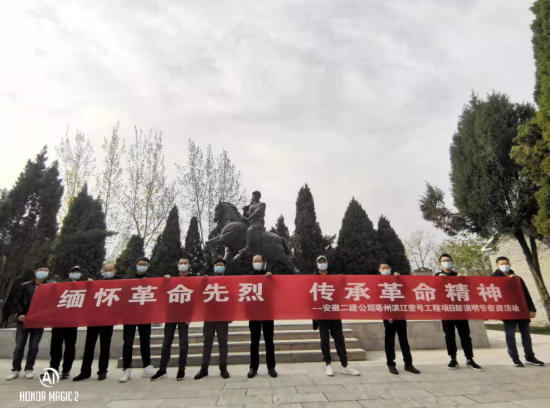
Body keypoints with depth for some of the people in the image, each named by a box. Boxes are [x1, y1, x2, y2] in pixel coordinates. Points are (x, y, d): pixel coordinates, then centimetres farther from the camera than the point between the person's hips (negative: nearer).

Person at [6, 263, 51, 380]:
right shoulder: (24, 286, 5)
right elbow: (16, 300, 1)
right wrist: (20, 313, -12)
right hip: (24, 320, 0)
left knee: (34, 346, 4)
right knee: (19, 346, 4)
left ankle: (29, 369, 16)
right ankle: (15, 370, 17)